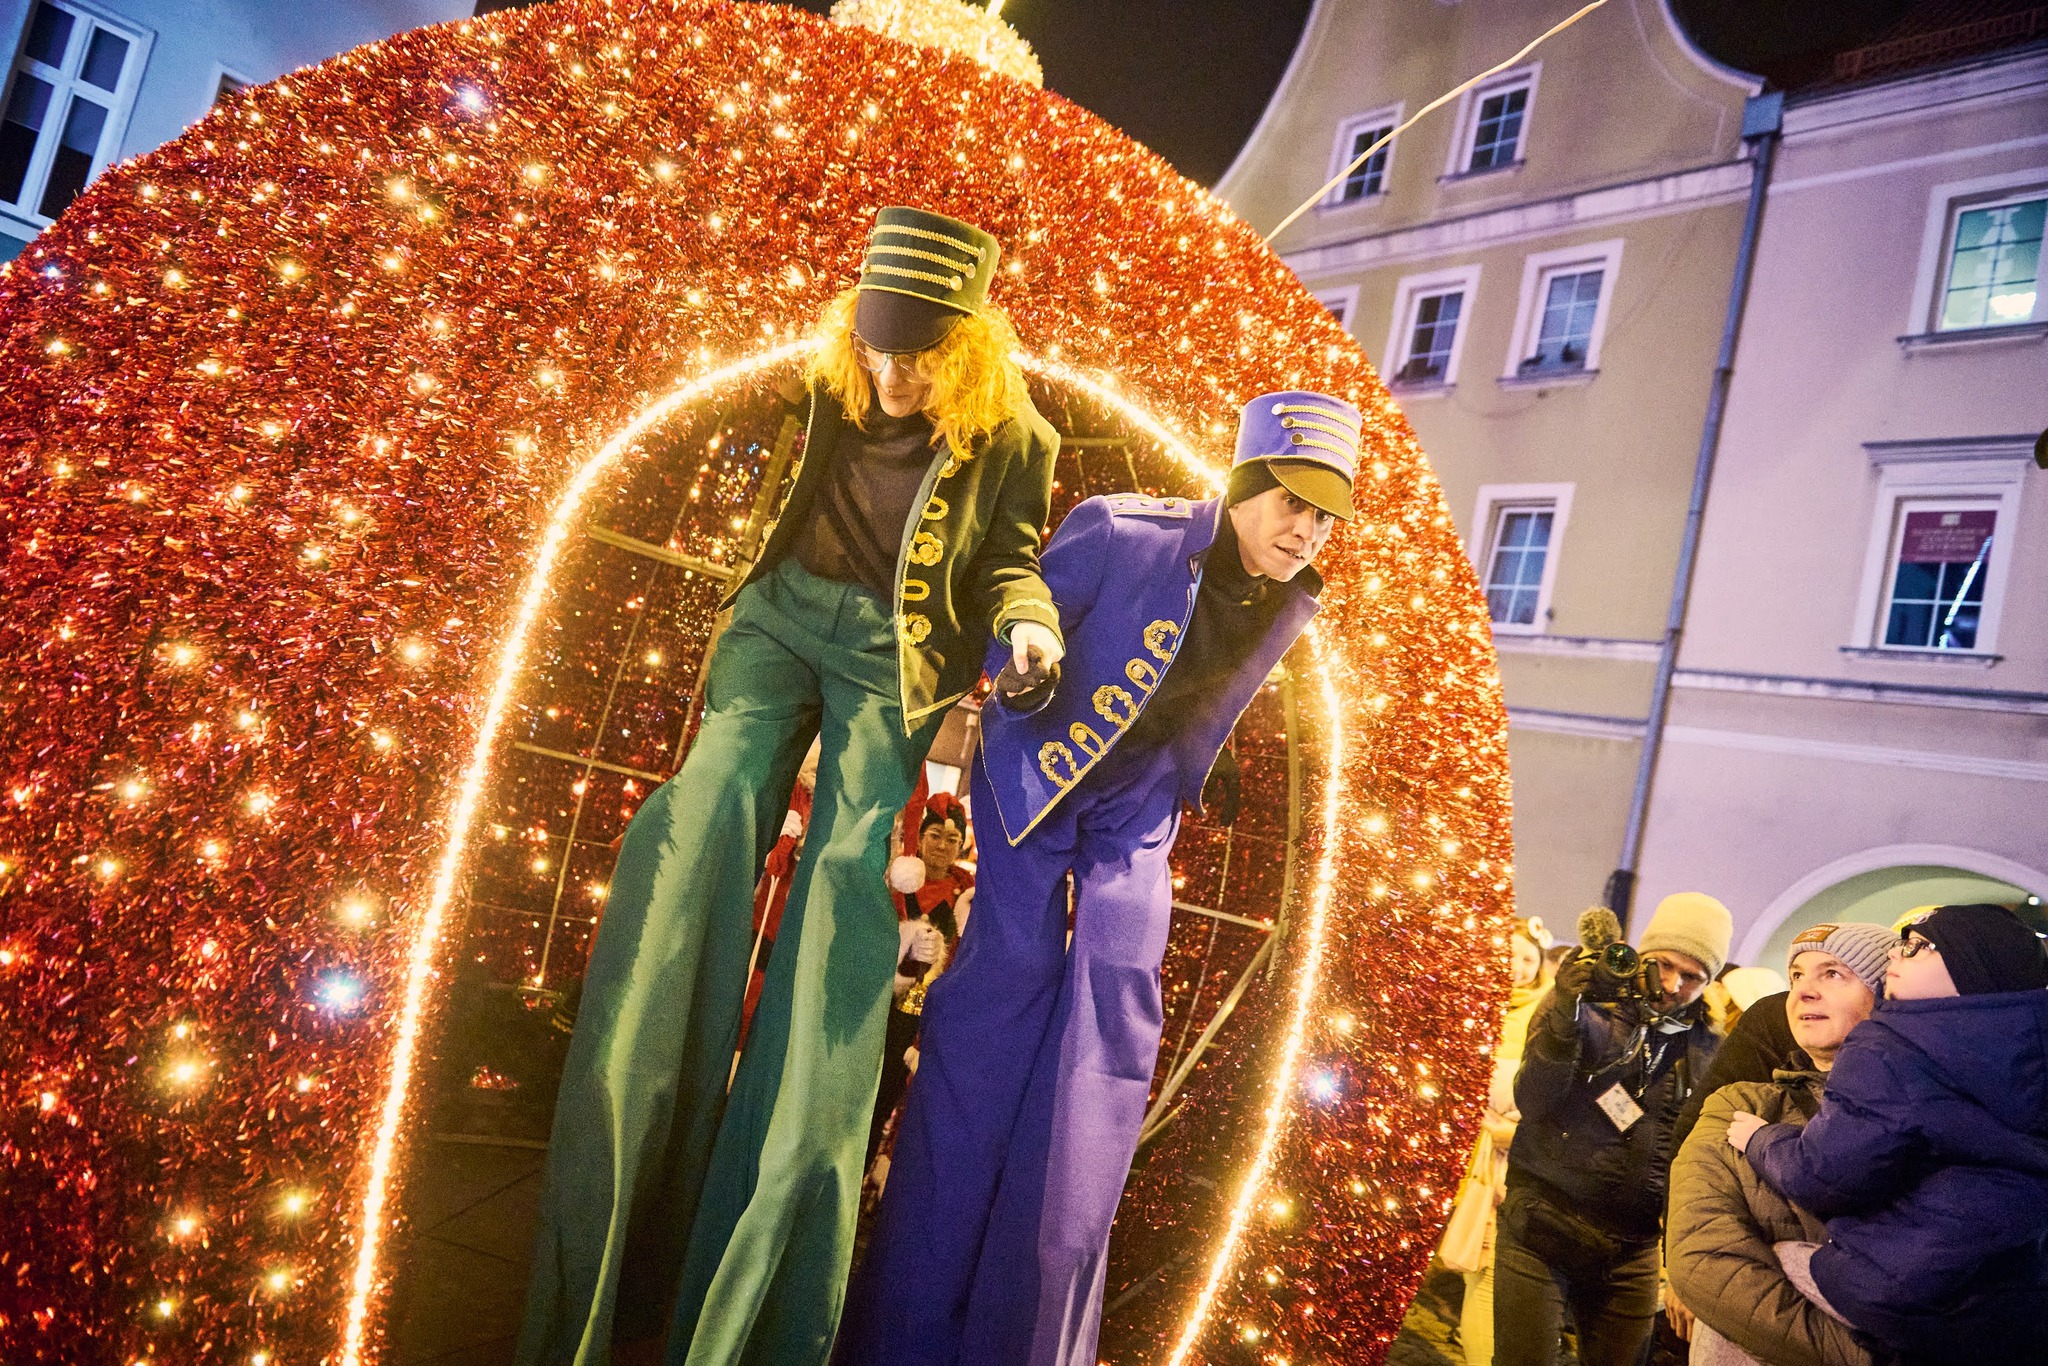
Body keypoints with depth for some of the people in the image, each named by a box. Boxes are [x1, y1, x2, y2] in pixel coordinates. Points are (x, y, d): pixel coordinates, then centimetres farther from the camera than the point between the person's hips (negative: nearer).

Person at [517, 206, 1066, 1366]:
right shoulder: (827, 382, 2)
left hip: (894, 652, -2)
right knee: (710, 806, -20)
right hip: (786, 612, 2)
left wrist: (1027, 621, -16)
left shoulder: (1014, 436, -3)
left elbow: (1008, 561, 5)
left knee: (850, 862, -18)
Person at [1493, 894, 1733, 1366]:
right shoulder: (1590, 1003, -3)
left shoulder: (1704, 1051, 7)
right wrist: (1565, 1017, -27)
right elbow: (1532, 1103, -13)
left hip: (1631, 1251, 3)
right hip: (1541, 1229, -3)